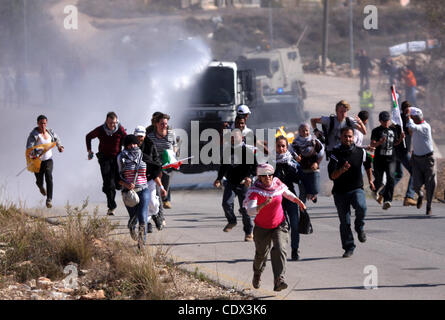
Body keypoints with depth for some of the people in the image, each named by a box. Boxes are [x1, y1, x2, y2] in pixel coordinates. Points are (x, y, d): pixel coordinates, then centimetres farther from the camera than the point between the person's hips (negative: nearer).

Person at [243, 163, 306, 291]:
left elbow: (286, 193, 18)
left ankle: (279, 280, -31)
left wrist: (298, 201, 9)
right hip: (262, 228, -2)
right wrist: (263, 205, -50)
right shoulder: (254, 191, -21)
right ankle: (257, 275, 48)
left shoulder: (277, 184, -7)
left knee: (280, 250, -20)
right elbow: (250, 211, -35)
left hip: (279, 225, 2)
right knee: (261, 254, 15)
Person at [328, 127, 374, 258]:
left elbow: (368, 165, 22)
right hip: (340, 192, 0)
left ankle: (359, 228, -2)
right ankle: (349, 248, 14)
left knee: (361, 207, -31)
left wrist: (370, 180, 30)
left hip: (356, 189, 0)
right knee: (344, 222, 0)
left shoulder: (360, 152, 0)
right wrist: (342, 170, -32)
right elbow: (332, 176, -14)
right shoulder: (336, 154, -6)